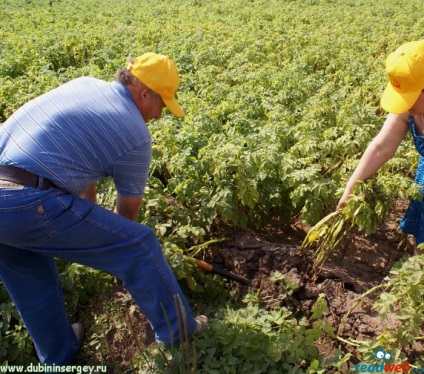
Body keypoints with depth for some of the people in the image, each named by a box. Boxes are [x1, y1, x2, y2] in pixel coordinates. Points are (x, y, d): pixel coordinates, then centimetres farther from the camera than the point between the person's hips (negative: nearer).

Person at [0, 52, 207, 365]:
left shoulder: (83, 84, 19)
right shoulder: (137, 136, -1)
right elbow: (128, 210, 12)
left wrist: (90, 217, 39)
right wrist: (102, 232, 34)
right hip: (26, 205, -8)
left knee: (30, 276, 29)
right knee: (137, 245, 5)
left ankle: (59, 356, 47)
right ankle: (178, 329, 24)